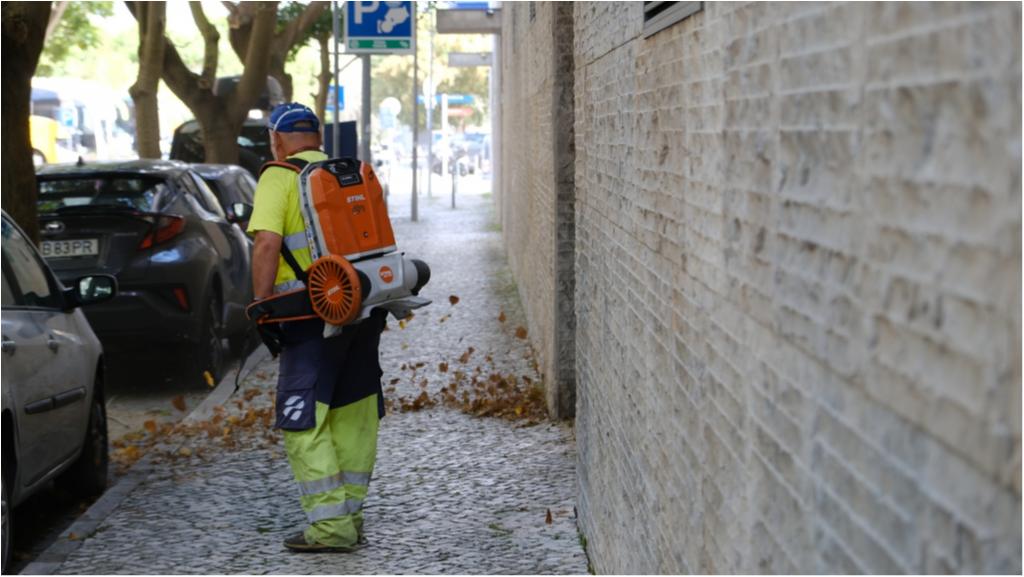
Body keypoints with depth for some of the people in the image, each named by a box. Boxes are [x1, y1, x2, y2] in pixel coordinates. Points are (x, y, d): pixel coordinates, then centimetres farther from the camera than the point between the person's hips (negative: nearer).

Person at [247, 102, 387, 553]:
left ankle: (331, 527, -6)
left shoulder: (278, 178, -2)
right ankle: (349, 518, 20)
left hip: (314, 317, -7)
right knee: (354, 416, 13)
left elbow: (268, 243, -15)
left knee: (304, 424, -2)